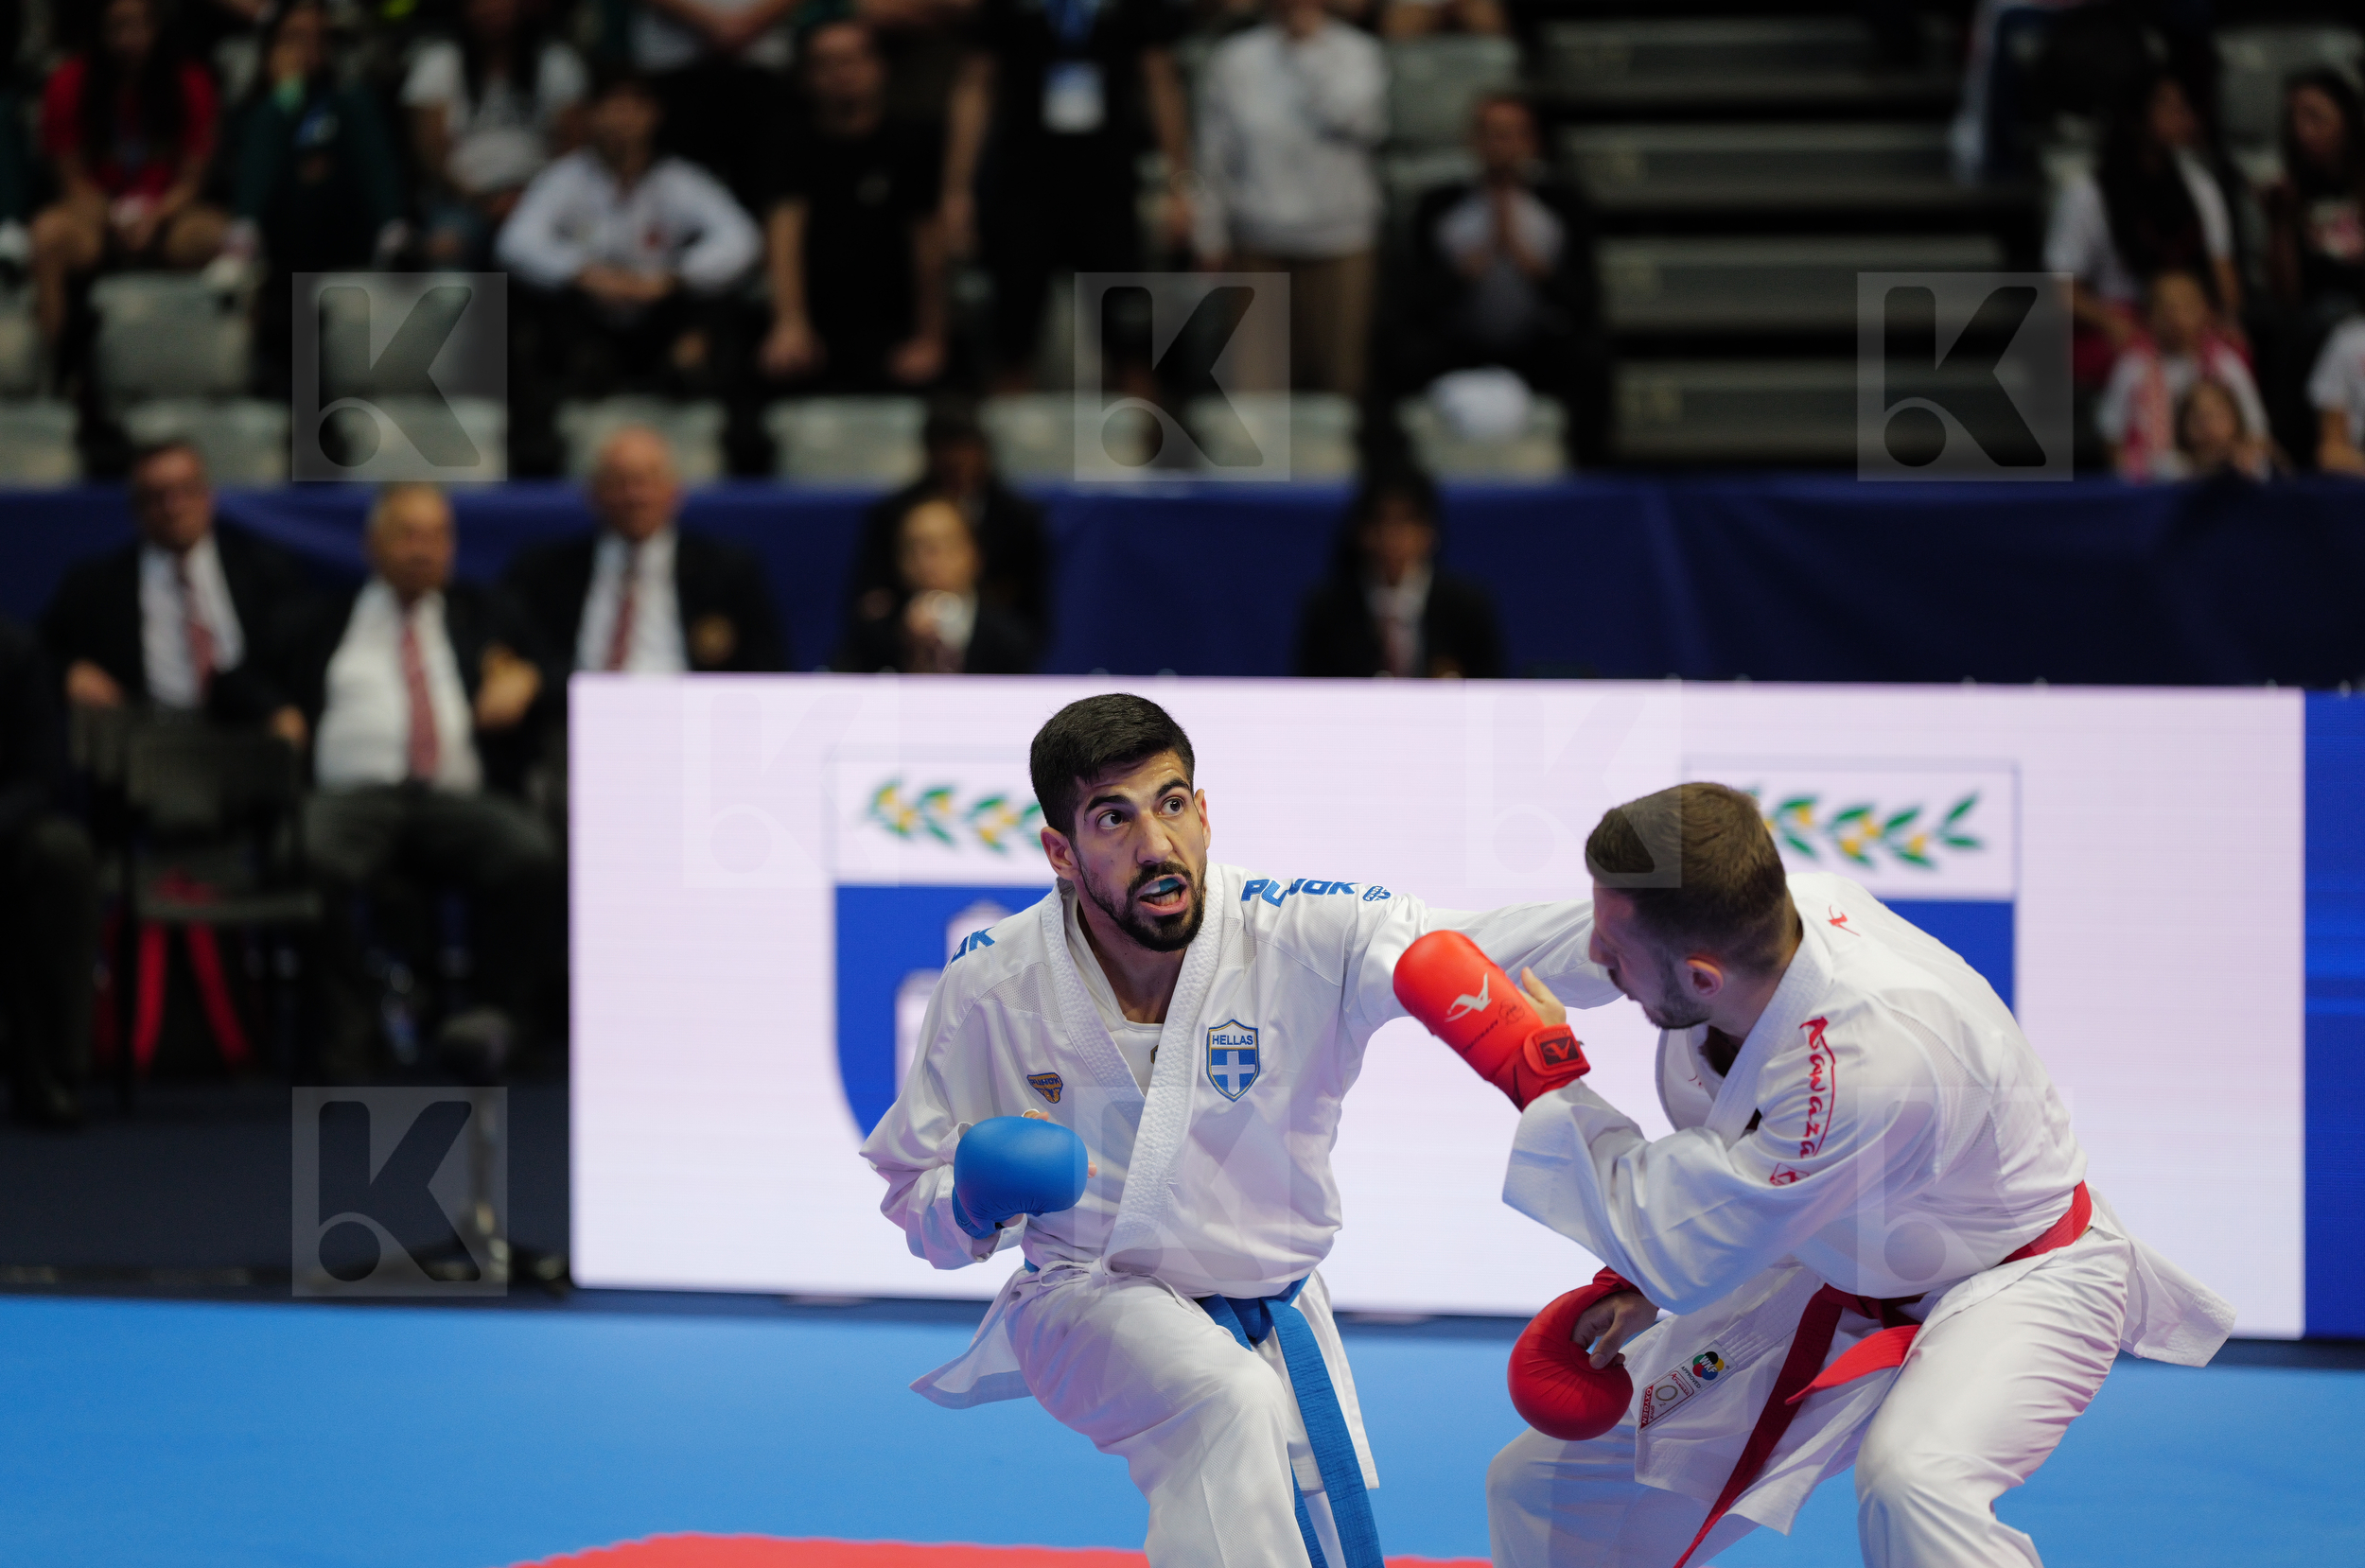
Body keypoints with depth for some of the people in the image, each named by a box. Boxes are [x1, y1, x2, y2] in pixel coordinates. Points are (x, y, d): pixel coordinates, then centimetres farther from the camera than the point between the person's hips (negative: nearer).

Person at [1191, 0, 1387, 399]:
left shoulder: (1358, 52, 3)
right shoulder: (1233, 60, 5)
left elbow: (1362, 123, -15)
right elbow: (1214, 157, 9)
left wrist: (1312, 48, -11)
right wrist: (1210, 242, 7)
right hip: (1259, 247, 0)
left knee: (1338, 379, 0)